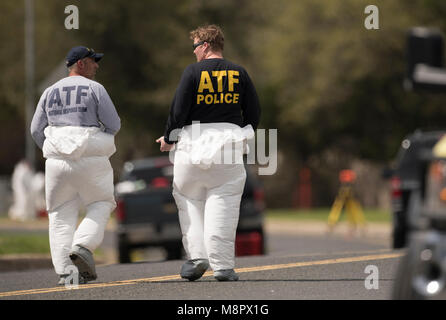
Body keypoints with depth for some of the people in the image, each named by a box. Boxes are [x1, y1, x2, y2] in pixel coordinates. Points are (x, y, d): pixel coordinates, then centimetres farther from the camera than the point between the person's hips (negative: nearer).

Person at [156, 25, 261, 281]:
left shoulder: (193, 72, -5)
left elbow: (178, 110, -8)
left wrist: (168, 139, 6)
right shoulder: (239, 73, 5)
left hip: (193, 143, -2)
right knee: (223, 205, 1)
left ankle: (196, 256, 0)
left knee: (189, 201, 12)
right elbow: (254, 112, 8)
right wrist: (242, 138, 23)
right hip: (229, 142, 2)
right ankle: (222, 265, -5)